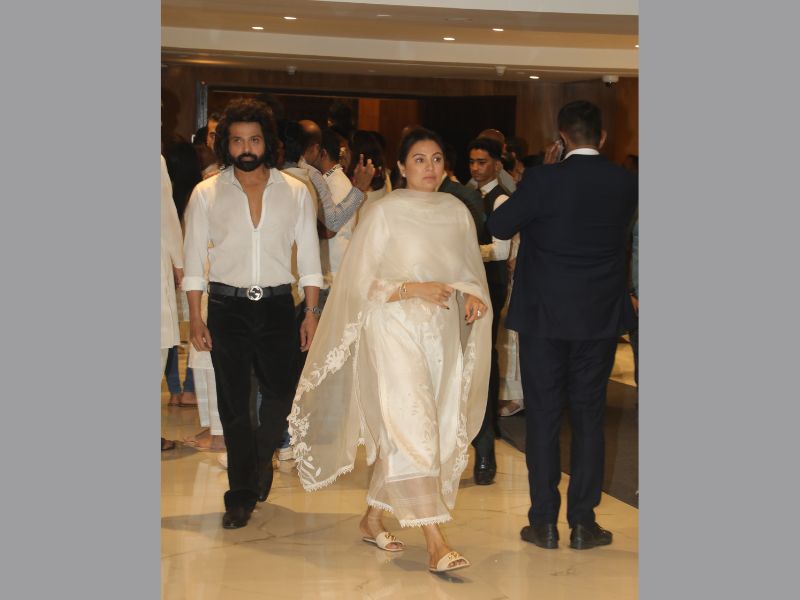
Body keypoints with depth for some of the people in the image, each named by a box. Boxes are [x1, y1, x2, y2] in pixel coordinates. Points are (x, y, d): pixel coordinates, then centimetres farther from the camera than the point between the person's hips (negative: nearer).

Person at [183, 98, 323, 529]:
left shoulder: (295, 192, 6)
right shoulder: (206, 194, 3)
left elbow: (308, 256, 8)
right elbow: (194, 259, 5)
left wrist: (312, 312, 3)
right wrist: (195, 317, -1)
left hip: (276, 304, 1)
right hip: (227, 305, -1)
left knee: (282, 393, -3)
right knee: (234, 401, 0)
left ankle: (261, 457, 29)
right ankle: (242, 494, 11)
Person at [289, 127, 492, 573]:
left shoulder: (458, 213, 9)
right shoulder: (385, 212, -4)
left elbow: (471, 271, 16)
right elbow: (361, 281, -4)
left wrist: (471, 295, -5)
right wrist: (412, 289, -16)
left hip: (443, 333, 5)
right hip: (395, 330, -5)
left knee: (398, 432, 10)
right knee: (413, 428, -14)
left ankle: (373, 518, 28)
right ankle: (436, 542, -16)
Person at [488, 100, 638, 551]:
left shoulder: (544, 180, -13)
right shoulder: (626, 183, -2)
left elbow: (499, 226, -6)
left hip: (545, 315, -2)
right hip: (601, 318, 2)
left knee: (543, 416, 6)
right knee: (589, 416, 9)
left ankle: (545, 522, 9)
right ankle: (583, 522, 11)